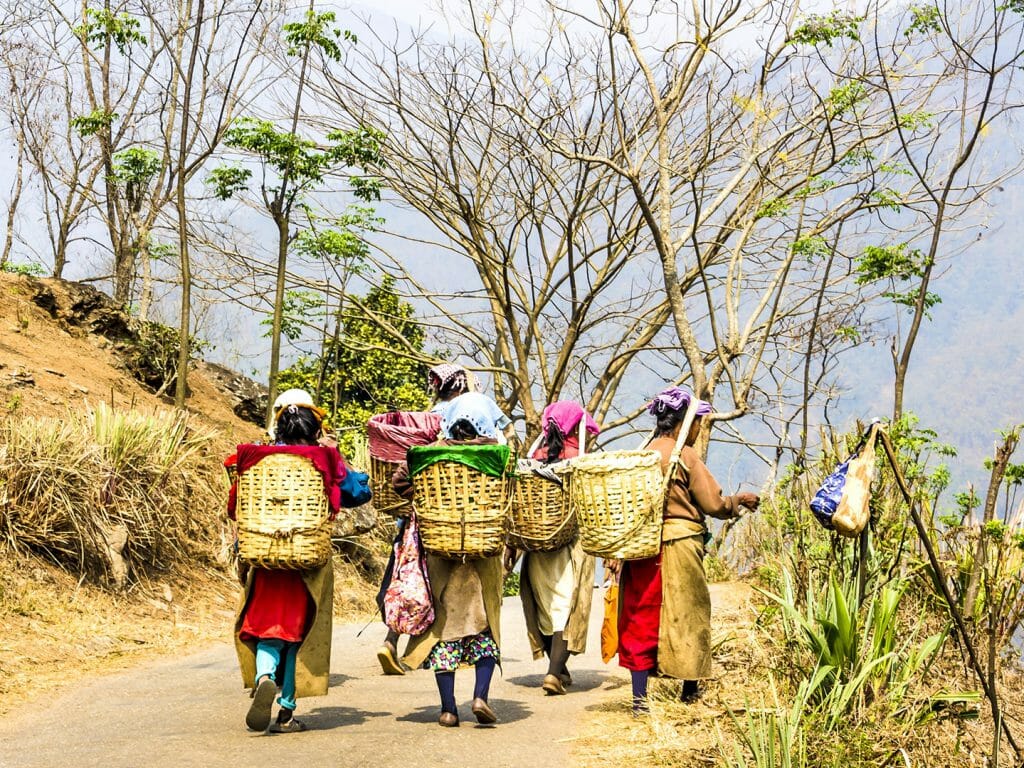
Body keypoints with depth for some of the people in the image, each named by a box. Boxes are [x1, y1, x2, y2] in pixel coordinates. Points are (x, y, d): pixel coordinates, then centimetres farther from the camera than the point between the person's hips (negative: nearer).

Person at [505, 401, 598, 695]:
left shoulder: (535, 458, 4)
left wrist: (511, 545, 8)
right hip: (572, 541, -4)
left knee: (546, 606, 15)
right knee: (569, 609, 0)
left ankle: (559, 669, 24)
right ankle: (555, 672, -12)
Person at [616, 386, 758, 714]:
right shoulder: (685, 455, -8)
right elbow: (713, 504, -7)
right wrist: (740, 500, 10)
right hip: (679, 544, -6)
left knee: (642, 617, 6)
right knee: (688, 616, 9)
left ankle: (639, 698, 3)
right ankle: (690, 692, 20)